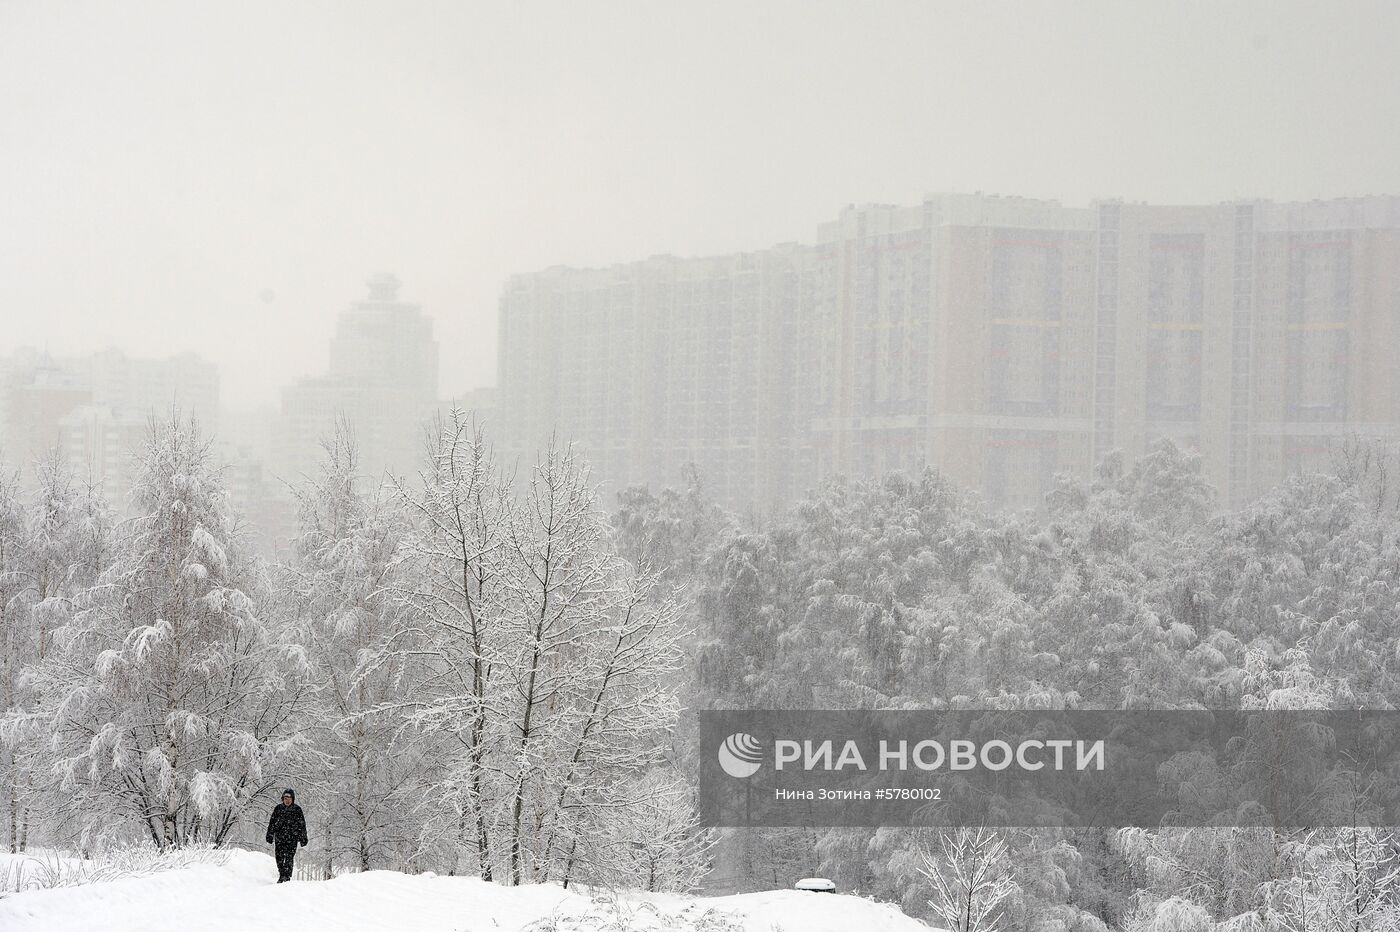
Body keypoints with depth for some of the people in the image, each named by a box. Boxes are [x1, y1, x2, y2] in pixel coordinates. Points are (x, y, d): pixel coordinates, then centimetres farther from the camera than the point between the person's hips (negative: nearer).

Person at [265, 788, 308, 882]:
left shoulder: (297, 810, 3)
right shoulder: (278, 809, 7)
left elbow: (302, 825, 7)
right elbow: (272, 823, 12)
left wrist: (303, 838, 5)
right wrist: (270, 835, 8)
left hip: (292, 837, -2)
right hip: (280, 837, 2)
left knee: (289, 857, -12)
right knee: (279, 857, 1)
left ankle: (287, 876, -13)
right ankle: (282, 875, 16)